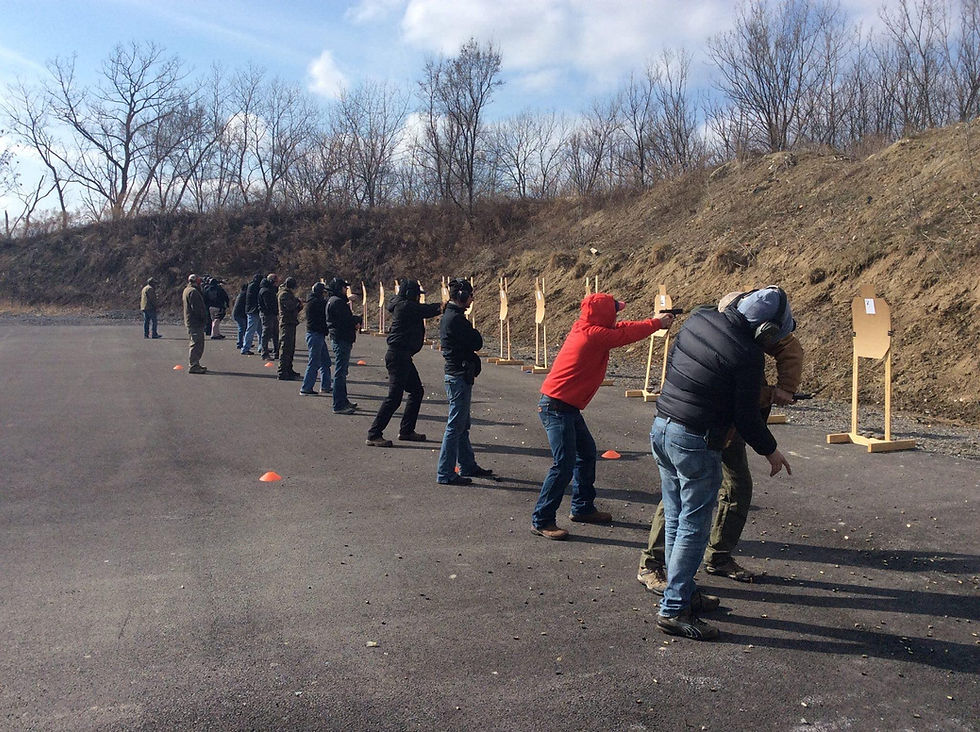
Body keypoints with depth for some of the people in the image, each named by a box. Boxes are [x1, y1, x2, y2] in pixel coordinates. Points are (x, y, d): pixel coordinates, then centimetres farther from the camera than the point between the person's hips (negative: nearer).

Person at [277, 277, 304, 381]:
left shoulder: (289, 294, 21)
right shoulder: (284, 294, -10)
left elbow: (294, 309, 23)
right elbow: (290, 306, -23)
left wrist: (300, 305, 3)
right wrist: (298, 301, -6)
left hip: (291, 323, 10)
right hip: (286, 324, -10)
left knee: (291, 348, 16)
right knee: (285, 348, -11)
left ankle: (288, 370, 25)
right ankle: (282, 373, -11)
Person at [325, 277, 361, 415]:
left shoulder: (334, 300, 19)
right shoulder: (337, 302, -15)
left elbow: (347, 318, 16)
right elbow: (347, 319, -20)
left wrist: (355, 320, -3)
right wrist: (358, 319, -1)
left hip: (338, 339, 11)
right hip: (341, 340, -11)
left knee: (342, 372, 18)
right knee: (340, 373, -8)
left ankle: (343, 401, 29)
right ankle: (339, 406, -5)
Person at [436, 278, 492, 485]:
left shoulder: (448, 316, 14)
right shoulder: (456, 319, -18)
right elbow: (477, 343, -14)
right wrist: (474, 333, 2)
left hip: (456, 374, 11)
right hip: (460, 376, -11)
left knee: (461, 425, 18)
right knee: (455, 426, -5)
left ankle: (468, 466, 30)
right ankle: (445, 474, -1)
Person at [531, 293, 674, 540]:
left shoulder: (584, 329, 9)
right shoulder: (594, 335, -18)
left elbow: (620, 328, 20)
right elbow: (627, 334, -7)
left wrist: (652, 321, 19)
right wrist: (657, 323, 9)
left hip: (567, 407, 11)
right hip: (557, 407, -11)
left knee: (587, 451, 18)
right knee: (564, 464, -10)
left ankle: (582, 508, 31)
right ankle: (541, 521, -2)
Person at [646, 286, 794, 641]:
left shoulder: (699, 318, 3)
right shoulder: (748, 354, -17)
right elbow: (746, 415, -11)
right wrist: (770, 450, 6)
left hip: (661, 428, 8)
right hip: (696, 443, -8)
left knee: (675, 520, 18)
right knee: (693, 529, 3)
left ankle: (682, 592, 31)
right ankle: (673, 609, 9)